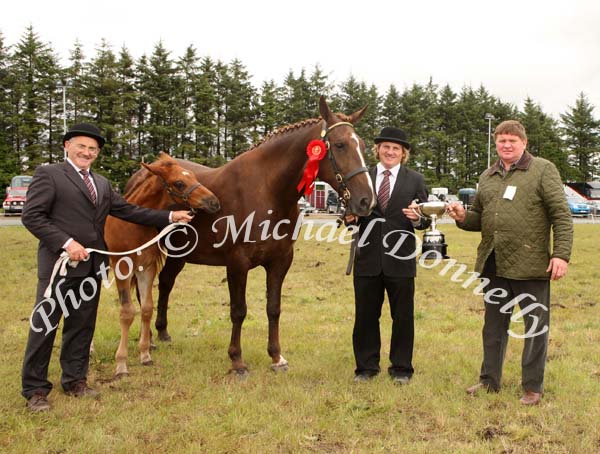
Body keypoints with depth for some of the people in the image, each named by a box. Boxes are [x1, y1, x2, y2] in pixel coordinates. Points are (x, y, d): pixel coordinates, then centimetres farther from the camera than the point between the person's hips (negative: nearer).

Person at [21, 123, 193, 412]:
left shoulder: (102, 183, 17)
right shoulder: (48, 174, -3)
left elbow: (128, 211, 14)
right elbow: (32, 216, -11)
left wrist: (169, 217, 7)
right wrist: (66, 243, -20)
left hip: (92, 266, 7)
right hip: (59, 264, -6)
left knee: (82, 326, 13)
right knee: (43, 326, 2)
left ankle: (74, 380, 27)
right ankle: (35, 390, 13)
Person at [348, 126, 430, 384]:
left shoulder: (415, 180, 4)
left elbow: (426, 221, 2)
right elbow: (353, 214, 9)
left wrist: (417, 218, -20)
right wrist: (349, 217, -14)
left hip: (400, 259, -1)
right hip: (368, 258, 1)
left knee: (403, 317, 8)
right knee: (365, 315, 9)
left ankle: (401, 368, 22)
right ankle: (366, 366, 23)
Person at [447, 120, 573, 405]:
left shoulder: (543, 170, -3)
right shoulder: (487, 177, 14)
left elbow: (562, 216, -8)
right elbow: (479, 218, 19)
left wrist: (561, 254, -17)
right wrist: (463, 217, -3)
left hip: (530, 264, -5)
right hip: (493, 264, 5)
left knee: (536, 326, 5)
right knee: (493, 325, 15)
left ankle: (533, 387, 18)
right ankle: (489, 380, 28)